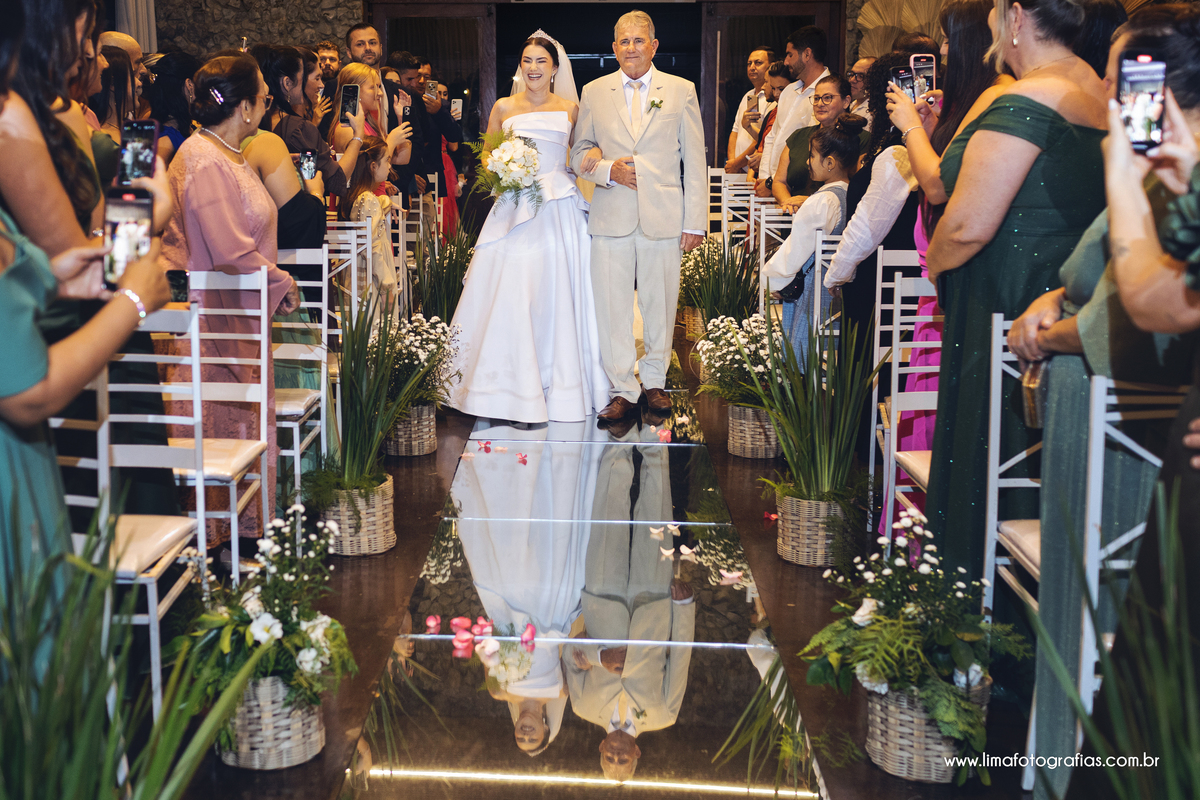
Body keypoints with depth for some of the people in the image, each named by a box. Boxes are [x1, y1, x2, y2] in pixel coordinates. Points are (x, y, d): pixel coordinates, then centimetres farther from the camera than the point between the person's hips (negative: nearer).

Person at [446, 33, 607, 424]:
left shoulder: (570, 109, 9)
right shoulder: (504, 108, 9)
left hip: (558, 211, 0)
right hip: (515, 208, 0)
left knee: (556, 296, 0)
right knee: (510, 297, -6)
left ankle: (560, 383, 11)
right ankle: (516, 388, 3)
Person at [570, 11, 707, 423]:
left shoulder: (681, 91, 5)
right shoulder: (594, 92, 8)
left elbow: (694, 161, 4)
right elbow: (579, 153, 13)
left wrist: (695, 221, -1)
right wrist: (608, 169, -9)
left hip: (663, 216, 0)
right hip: (610, 216, 1)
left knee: (660, 304, 8)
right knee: (611, 306, 0)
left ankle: (654, 381, 25)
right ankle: (622, 389, 10)